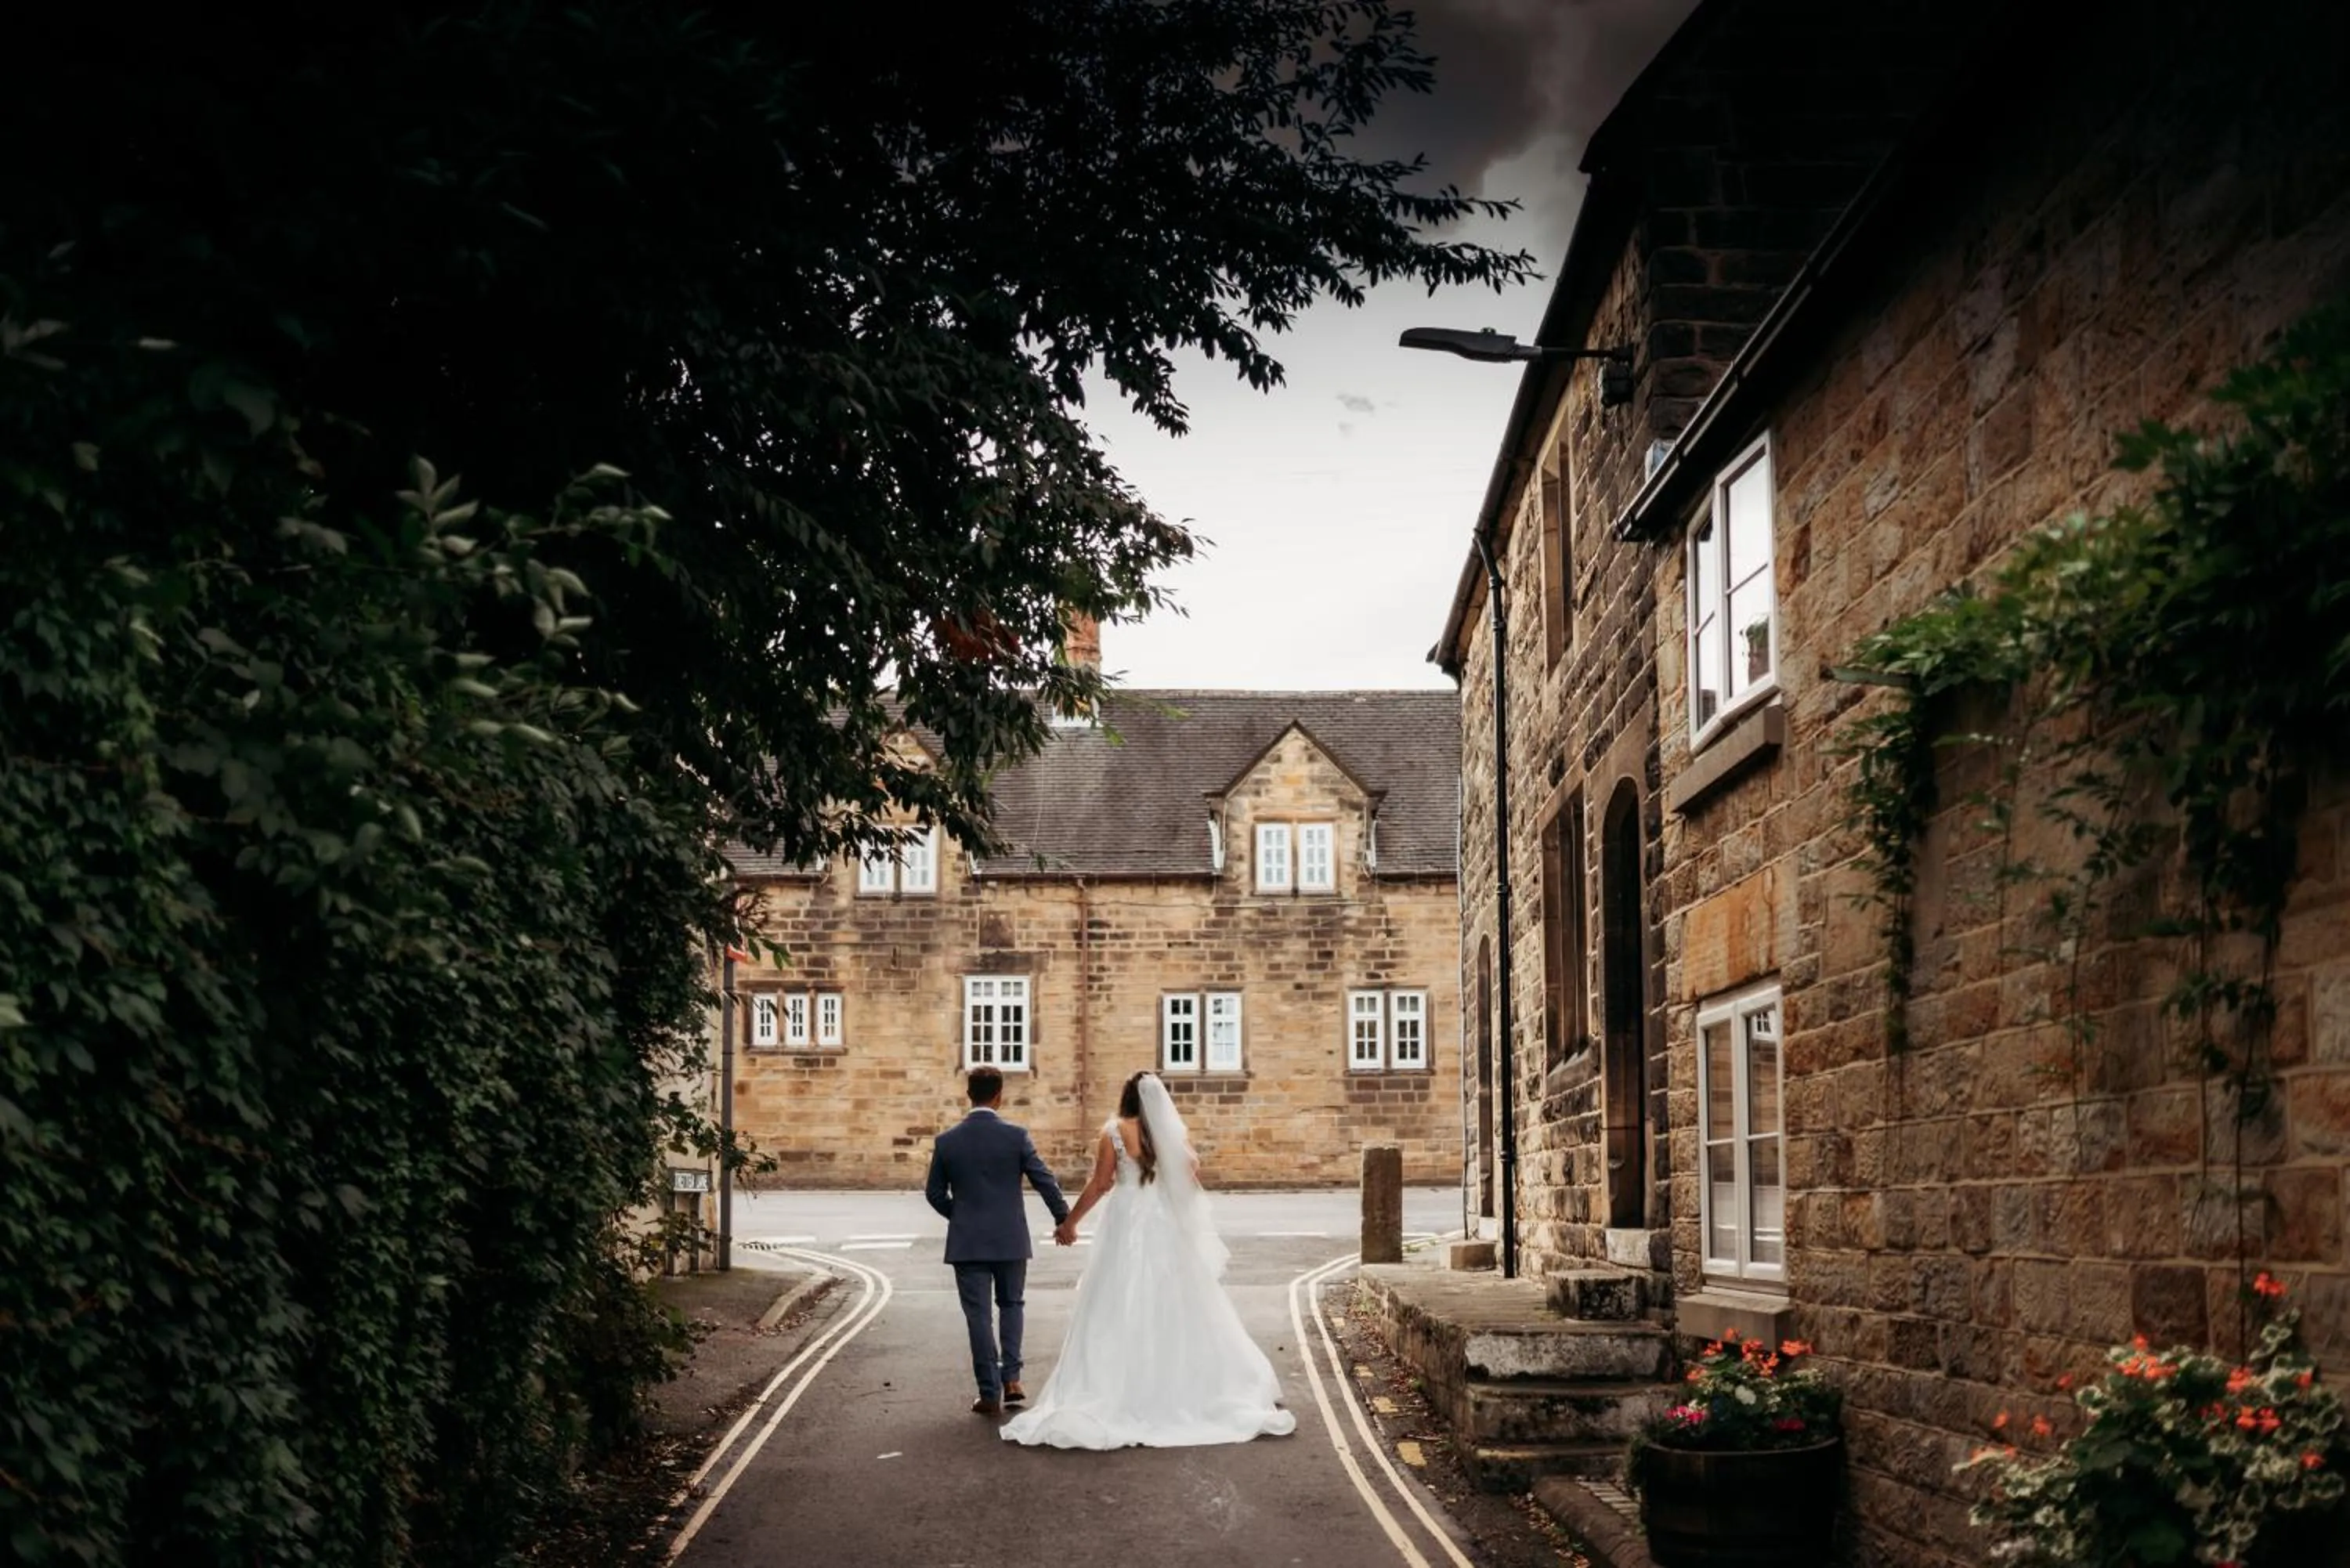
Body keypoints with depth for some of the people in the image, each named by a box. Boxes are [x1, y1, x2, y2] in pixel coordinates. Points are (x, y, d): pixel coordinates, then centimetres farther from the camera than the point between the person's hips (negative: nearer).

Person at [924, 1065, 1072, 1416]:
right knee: (1011, 1305, 19)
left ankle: (991, 1394, 5)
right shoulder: (1016, 1135, -8)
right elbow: (1044, 1181, -5)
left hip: (967, 1242, 0)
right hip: (1011, 1240, 0)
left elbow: (935, 1193, 5)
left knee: (979, 1316, 5)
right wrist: (1064, 1220, 9)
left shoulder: (947, 1141, -3)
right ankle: (1011, 1378, 9)